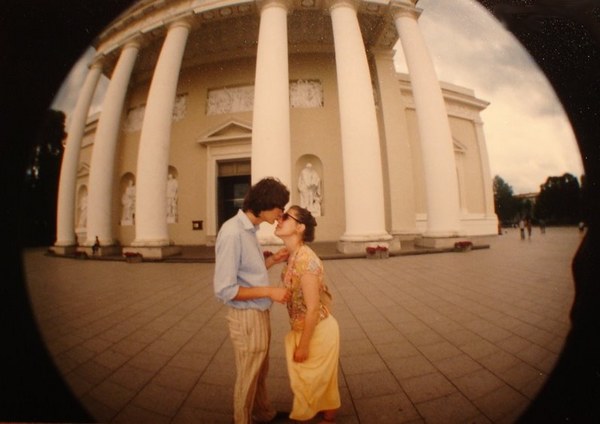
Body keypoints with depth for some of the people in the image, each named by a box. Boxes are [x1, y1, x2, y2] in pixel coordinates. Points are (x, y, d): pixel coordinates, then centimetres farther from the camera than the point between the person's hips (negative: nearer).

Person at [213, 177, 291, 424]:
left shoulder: (249, 229, 3)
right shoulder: (232, 233, -25)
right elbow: (224, 290, -25)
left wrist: (273, 260, -2)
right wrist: (270, 291, -22)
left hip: (260, 314, 9)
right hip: (247, 317, -9)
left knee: (260, 372, 28)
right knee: (247, 378, 17)